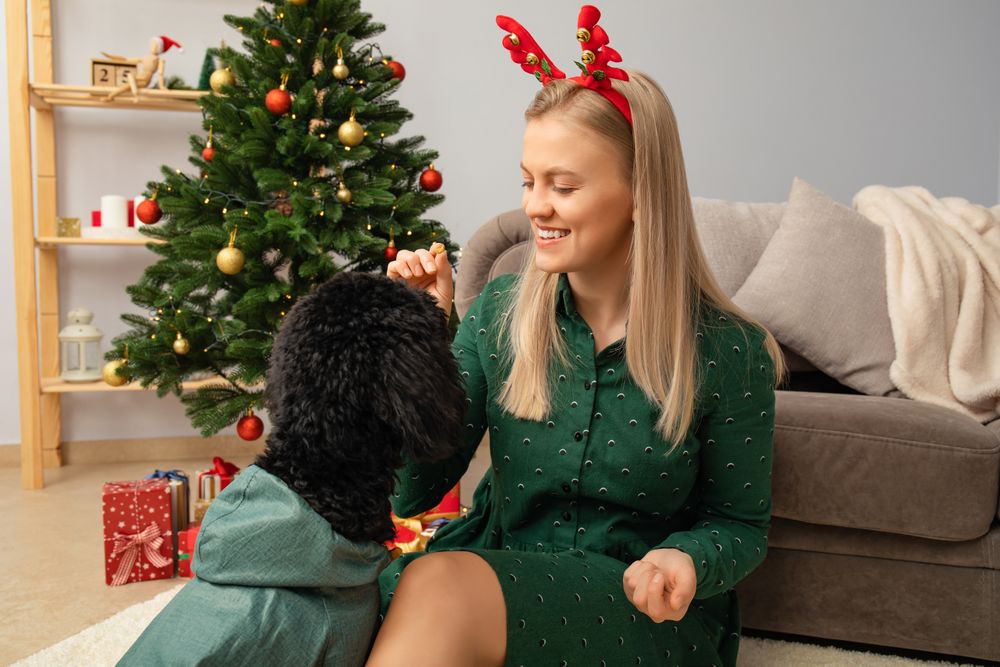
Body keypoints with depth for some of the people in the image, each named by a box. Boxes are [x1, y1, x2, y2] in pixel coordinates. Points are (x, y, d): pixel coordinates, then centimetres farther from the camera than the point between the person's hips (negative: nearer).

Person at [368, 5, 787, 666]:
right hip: (497, 568, 3)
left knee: (440, 586, -32)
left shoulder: (729, 351, -12)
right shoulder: (498, 311, -3)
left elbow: (740, 524, 2)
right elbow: (411, 494, -3)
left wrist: (686, 560, -21)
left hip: (645, 610, -2)